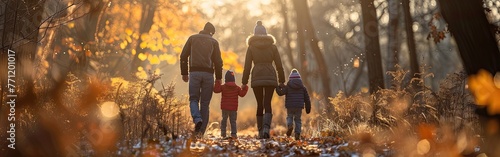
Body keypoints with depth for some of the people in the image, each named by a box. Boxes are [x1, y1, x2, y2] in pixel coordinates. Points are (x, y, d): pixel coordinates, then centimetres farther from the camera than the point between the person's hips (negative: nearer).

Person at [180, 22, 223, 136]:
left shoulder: (192, 38, 12)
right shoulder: (214, 42, 11)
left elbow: (183, 56, 7)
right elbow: (218, 61, 4)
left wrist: (184, 73, 12)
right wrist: (218, 78, 8)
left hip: (194, 72, 0)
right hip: (208, 74, 0)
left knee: (193, 99, 8)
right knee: (205, 102, 5)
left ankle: (197, 119, -20)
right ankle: (201, 130, 3)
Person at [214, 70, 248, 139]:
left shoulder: (223, 87, -5)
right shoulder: (237, 88, 0)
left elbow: (216, 90, -10)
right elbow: (242, 94, 2)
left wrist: (217, 83, -3)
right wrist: (244, 88, 14)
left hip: (225, 108, -1)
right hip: (234, 108, 1)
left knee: (224, 120, 13)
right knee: (233, 121, 7)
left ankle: (223, 133, 8)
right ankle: (233, 134, -1)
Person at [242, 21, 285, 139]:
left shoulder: (251, 47, 3)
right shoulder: (272, 46, 7)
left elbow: (247, 67, 0)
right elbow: (279, 65, 6)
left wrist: (244, 83, 5)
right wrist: (282, 81, 13)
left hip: (257, 78, 0)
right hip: (270, 77, 0)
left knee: (260, 105, 10)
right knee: (267, 104, 1)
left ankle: (260, 131, 12)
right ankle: (266, 128, -22)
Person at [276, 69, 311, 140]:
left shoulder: (287, 87, 1)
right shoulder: (302, 87, 8)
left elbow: (281, 93, -9)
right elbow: (307, 98, 9)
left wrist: (277, 88, 12)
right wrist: (308, 108, 15)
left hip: (290, 106, -1)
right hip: (299, 106, 1)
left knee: (289, 117, 17)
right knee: (298, 119, 9)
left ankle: (290, 125, -14)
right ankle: (297, 134, -1)